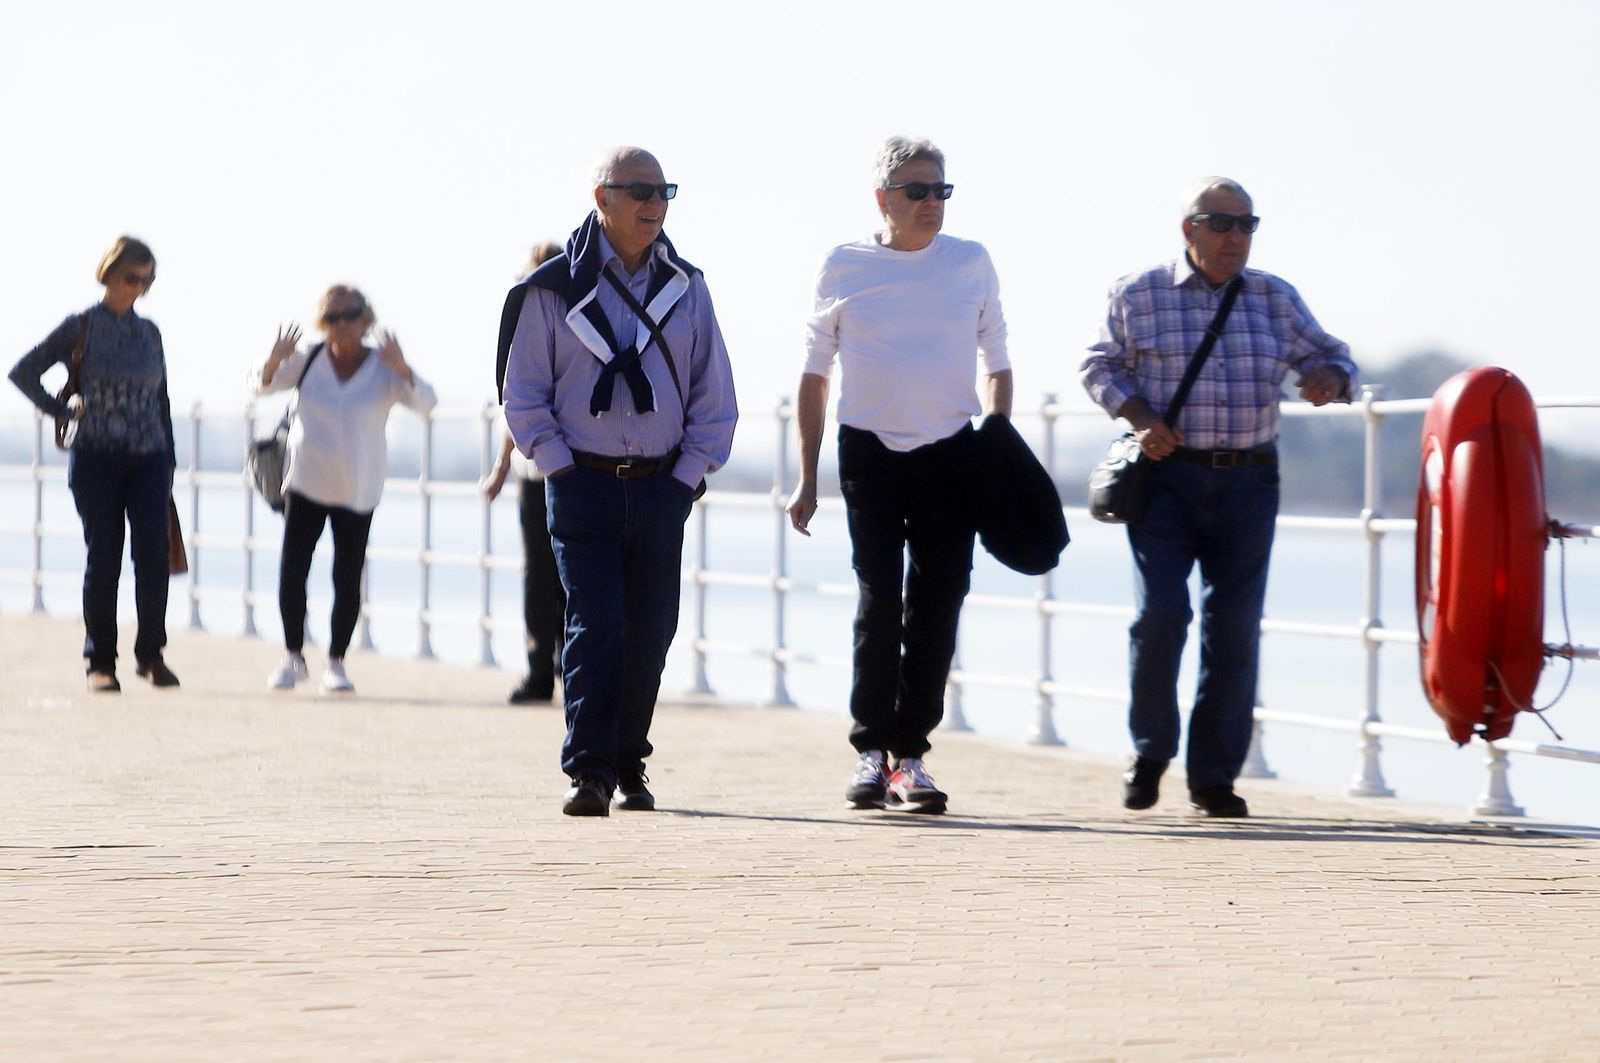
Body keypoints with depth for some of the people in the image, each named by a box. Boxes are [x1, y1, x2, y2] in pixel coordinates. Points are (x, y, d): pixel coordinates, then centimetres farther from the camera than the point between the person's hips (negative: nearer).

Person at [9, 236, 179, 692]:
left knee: (153, 555, -10)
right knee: (103, 560, -2)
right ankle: (101, 662, 6)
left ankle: (151, 653, 3)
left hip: (148, 459, 3)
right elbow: (23, 372, 1)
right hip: (96, 460, -3)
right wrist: (62, 410, -5)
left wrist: (170, 463, 14)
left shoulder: (149, 332, 11)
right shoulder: (81, 328, 0)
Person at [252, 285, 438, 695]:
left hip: (358, 489, -1)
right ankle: (293, 657, 9)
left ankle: (336, 663, 12)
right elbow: (262, 385, 4)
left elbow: (425, 402, -14)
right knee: (291, 572, -7)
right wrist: (275, 360, -18)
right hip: (305, 483, 1)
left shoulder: (384, 368, -3)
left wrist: (402, 368, -31)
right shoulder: (309, 359, 1)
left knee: (347, 580, -2)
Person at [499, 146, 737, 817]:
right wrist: (563, 469, -6)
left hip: (662, 488, 3)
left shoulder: (685, 287, 9)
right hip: (583, 486, -3)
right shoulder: (554, 289, 0)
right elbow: (523, 392, 1)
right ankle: (588, 770, -14)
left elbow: (714, 393, 12)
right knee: (595, 627, -13)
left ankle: (628, 766, 19)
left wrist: (690, 473, 3)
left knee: (649, 633, 6)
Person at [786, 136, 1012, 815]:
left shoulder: (972, 263, 6)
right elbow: (815, 373, 9)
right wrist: (806, 479, 6)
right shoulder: (844, 268, 2)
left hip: (952, 453, 2)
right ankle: (870, 751, -1)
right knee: (878, 599, -10)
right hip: (870, 451, -1)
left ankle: (909, 754, 8)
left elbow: (996, 364, 14)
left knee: (936, 606, 0)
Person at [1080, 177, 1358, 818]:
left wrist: (1329, 379, -9)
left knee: (1234, 627, -1)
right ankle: (1149, 751, 7)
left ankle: (1215, 777, 8)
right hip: (1165, 476, -2)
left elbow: (1331, 357, 15)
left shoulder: (1275, 300, 10)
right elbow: (1101, 366, 9)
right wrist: (1139, 417, -8)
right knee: (1160, 614, -14)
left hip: (1246, 483, 2)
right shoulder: (1138, 295, 4)